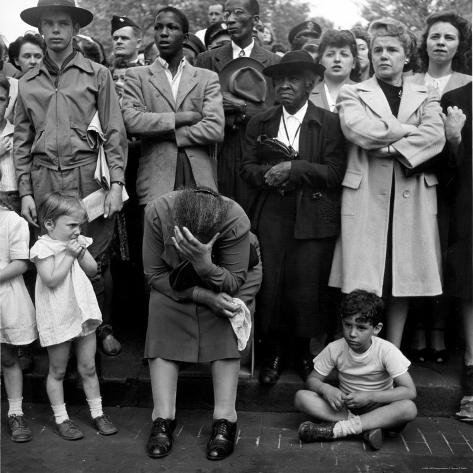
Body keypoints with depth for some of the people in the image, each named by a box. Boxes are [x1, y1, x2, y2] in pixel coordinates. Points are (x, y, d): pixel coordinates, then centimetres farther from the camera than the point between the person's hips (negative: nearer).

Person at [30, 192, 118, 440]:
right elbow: (52, 280, -23)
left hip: (83, 313, 6)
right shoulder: (43, 247, -15)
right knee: (57, 371, 9)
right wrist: (68, 254, -20)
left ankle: (97, 413, 25)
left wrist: (81, 252, -10)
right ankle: (61, 419, 22)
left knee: (88, 368, 13)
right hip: (57, 319, -6)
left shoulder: (79, 242, 6)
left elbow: (93, 270, 5)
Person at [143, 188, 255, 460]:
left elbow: (235, 283, -26)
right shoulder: (158, 213, -31)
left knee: (226, 332, -23)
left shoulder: (236, 221, -35)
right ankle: (163, 418, -12)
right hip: (172, 285, 1)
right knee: (163, 334, -20)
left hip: (219, 287, -1)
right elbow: (155, 274, -21)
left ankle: (225, 420, -16)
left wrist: (205, 265, -48)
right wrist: (203, 296, -32)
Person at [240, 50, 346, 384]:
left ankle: (305, 351, 19)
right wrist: (267, 174, -12)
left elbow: (335, 172, -5)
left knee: (308, 288, -1)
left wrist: (294, 169, -16)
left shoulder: (329, 123, 2)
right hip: (271, 216, 3)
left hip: (314, 218, -2)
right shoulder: (260, 122, 13)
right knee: (270, 285, 0)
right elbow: (247, 167, 10)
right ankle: (274, 353, 16)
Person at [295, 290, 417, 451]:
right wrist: (325, 389, -24)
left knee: (409, 408, -35)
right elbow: (312, 380, -1)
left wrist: (369, 396, -28)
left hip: (380, 408, -1)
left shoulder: (386, 351, -16)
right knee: (301, 397, -22)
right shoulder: (334, 349, -10)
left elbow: (410, 391, -21)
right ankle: (366, 426, -27)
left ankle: (333, 429, -34)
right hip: (345, 407, 2)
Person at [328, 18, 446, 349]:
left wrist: (393, 148, -13)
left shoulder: (426, 97, 16)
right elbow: (356, 129, -10)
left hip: (413, 198, 2)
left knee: (404, 280, 5)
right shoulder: (352, 94, 11)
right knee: (361, 287, -5)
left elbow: (435, 137, -3)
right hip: (366, 197, -2)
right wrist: (408, 128, -5)